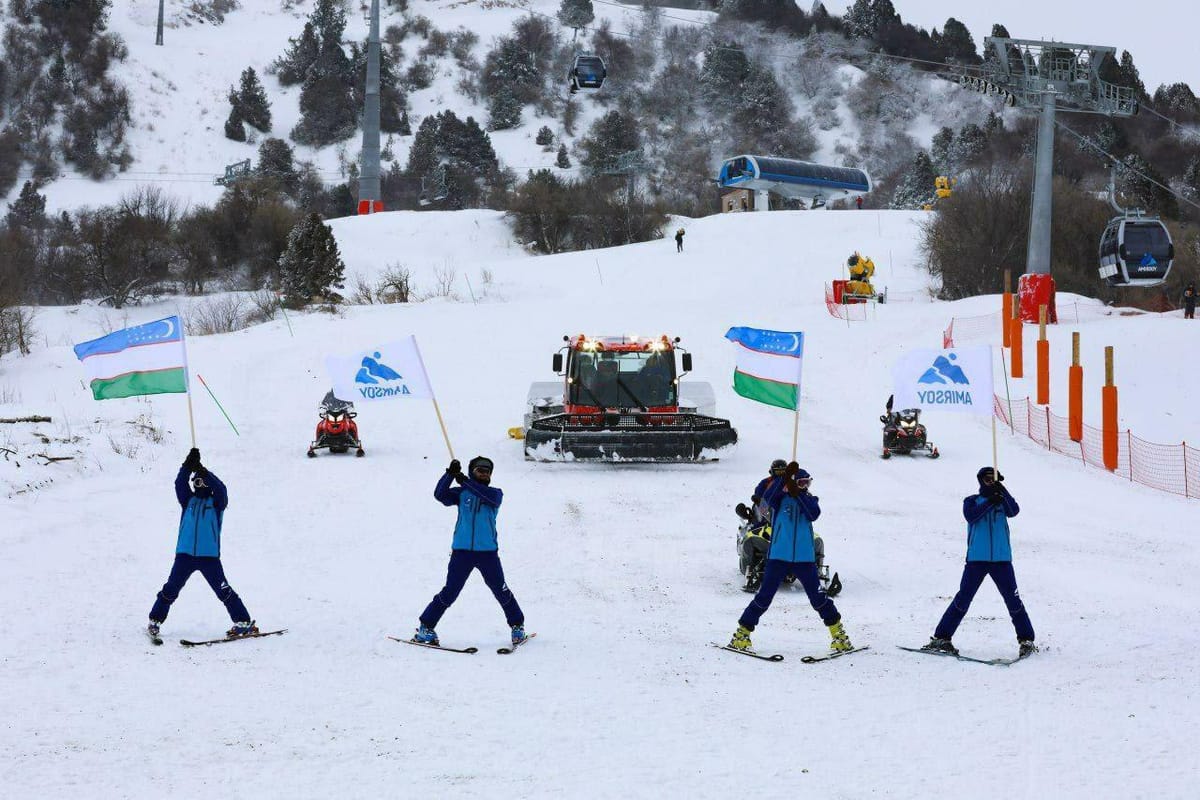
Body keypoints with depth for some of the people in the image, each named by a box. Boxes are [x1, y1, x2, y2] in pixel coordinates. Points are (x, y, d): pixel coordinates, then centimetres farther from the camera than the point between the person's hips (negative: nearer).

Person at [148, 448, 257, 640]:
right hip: (185, 554, 3)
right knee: (171, 589, 1)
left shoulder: (216, 502, 6)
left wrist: (203, 472, -24)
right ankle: (155, 620, 15)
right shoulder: (188, 500, 13)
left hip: (209, 554, -3)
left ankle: (244, 623, -1)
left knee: (223, 590, -6)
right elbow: (180, 483, -3)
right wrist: (188, 465, -18)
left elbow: (220, 489, -14)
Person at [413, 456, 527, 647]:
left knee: (501, 591, 3)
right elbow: (440, 494, -6)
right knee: (449, 592, -1)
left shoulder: (495, 493, 8)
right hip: (462, 550, 0)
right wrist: (450, 474, -19)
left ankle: (517, 626, 21)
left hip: (488, 551, 0)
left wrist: (465, 482, -21)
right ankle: (426, 627, 8)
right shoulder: (461, 493, 9)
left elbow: (491, 496, -16)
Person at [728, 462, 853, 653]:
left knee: (818, 597, 3)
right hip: (778, 557, -2)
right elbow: (768, 497, -20)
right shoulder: (781, 498, 2)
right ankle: (742, 633, 7)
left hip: (804, 558, 2)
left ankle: (838, 633, 16)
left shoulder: (809, 500, 10)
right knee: (764, 597, -3)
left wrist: (798, 495, -20)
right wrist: (785, 478, -32)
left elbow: (814, 514, -11)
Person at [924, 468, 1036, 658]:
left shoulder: (1003, 500, 13)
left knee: (1013, 600, -2)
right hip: (976, 558, -1)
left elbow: (1014, 511, -8)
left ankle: (1026, 640, 7)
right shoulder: (972, 501, 10)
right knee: (963, 599, -4)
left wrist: (1002, 492, -20)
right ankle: (941, 638, 0)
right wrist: (990, 502, -19)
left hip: (1001, 559, 1)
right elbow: (970, 515, -11)